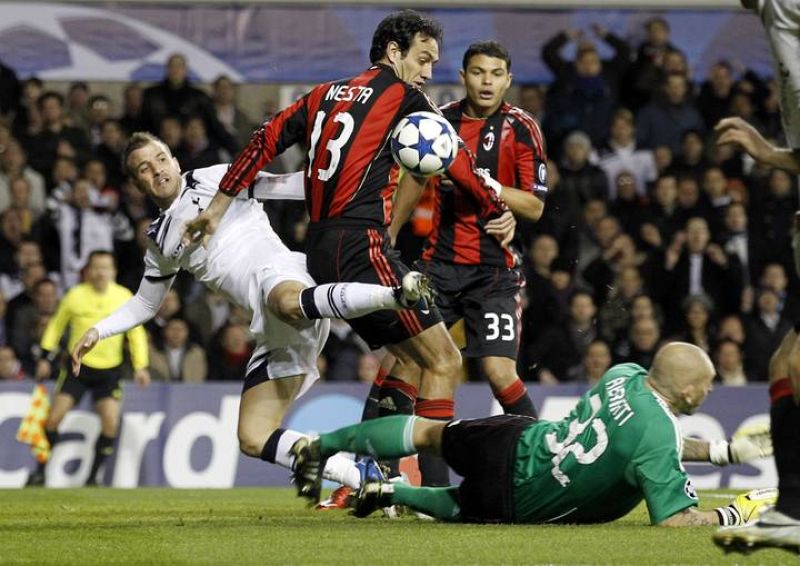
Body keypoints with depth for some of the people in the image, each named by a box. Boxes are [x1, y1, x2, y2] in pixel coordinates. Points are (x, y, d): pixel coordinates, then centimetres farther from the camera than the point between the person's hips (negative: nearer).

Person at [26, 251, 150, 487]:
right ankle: (40, 471, 8)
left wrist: (140, 366, -2)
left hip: (109, 370, 1)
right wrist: (45, 357, 3)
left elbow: (136, 332, 5)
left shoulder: (124, 297, -4)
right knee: (54, 418, -7)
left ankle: (92, 477, 4)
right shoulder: (75, 296, -6)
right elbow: (56, 325, 8)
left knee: (111, 423, -11)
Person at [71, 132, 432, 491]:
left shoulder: (215, 179, 12)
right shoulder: (160, 242, 27)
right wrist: (98, 331, 27)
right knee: (253, 438, -4)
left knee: (289, 304, -46)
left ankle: (397, 294, -65)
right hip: (273, 330, 7)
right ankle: (364, 479, -6)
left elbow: (288, 187, 6)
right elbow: (146, 304, 39)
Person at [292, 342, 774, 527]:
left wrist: (729, 450, 10)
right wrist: (734, 514, -12)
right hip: (513, 499, -6)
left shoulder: (624, 374, -5)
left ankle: (318, 446, 37)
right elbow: (675, 520, -26)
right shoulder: (657, 439, -28)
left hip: (515, 438, 6)